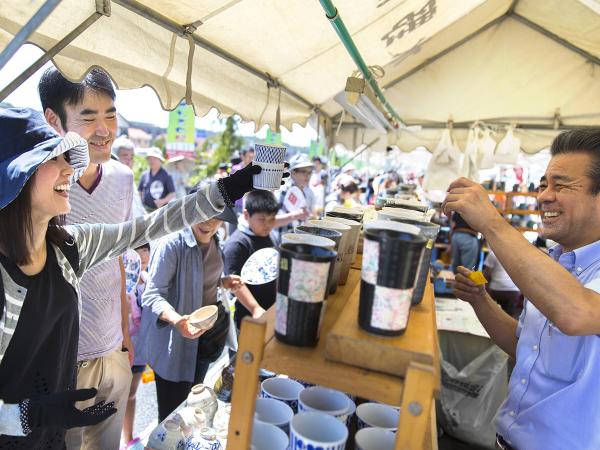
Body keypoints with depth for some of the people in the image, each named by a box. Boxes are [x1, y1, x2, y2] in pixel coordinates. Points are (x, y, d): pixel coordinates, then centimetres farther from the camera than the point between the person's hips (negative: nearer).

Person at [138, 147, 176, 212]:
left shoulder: (166, 175, -1)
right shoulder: (144, 175, 10)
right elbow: (139, 191, 19)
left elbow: (172, 194, -2)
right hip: (146, 209, 4)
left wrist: (163, 201, -17)